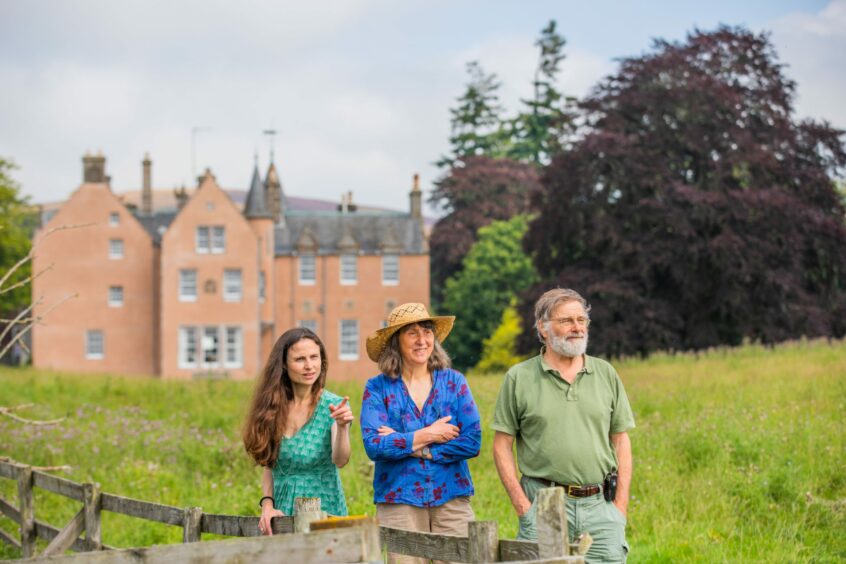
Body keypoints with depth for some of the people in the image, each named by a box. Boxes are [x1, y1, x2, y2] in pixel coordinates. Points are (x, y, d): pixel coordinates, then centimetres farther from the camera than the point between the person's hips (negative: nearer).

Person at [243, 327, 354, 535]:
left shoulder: (333, 405, -7)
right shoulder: (273, 408, 4)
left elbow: (340, 460, -19)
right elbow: (269, 465, 11)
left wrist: (342, 427, -36)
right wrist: (267, 504, -3)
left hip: (323, 511, -3)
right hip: (282, 514, 3)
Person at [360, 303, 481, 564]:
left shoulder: (454, 382, 6)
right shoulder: (378, 388, 2)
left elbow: (472, 442, -5)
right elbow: (374, 446, -11)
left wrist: (405, 444, -8)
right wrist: (427, 436, -9)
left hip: (451, 498, 2)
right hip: (399, 501, -1)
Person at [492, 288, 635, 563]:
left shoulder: (606, 373, 10)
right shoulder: (519, 378, 3)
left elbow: (621, 440, 12)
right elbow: (502, 445, 2)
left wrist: (621, 504, 3)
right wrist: (522, 505, -6)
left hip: (600, 505, 2)